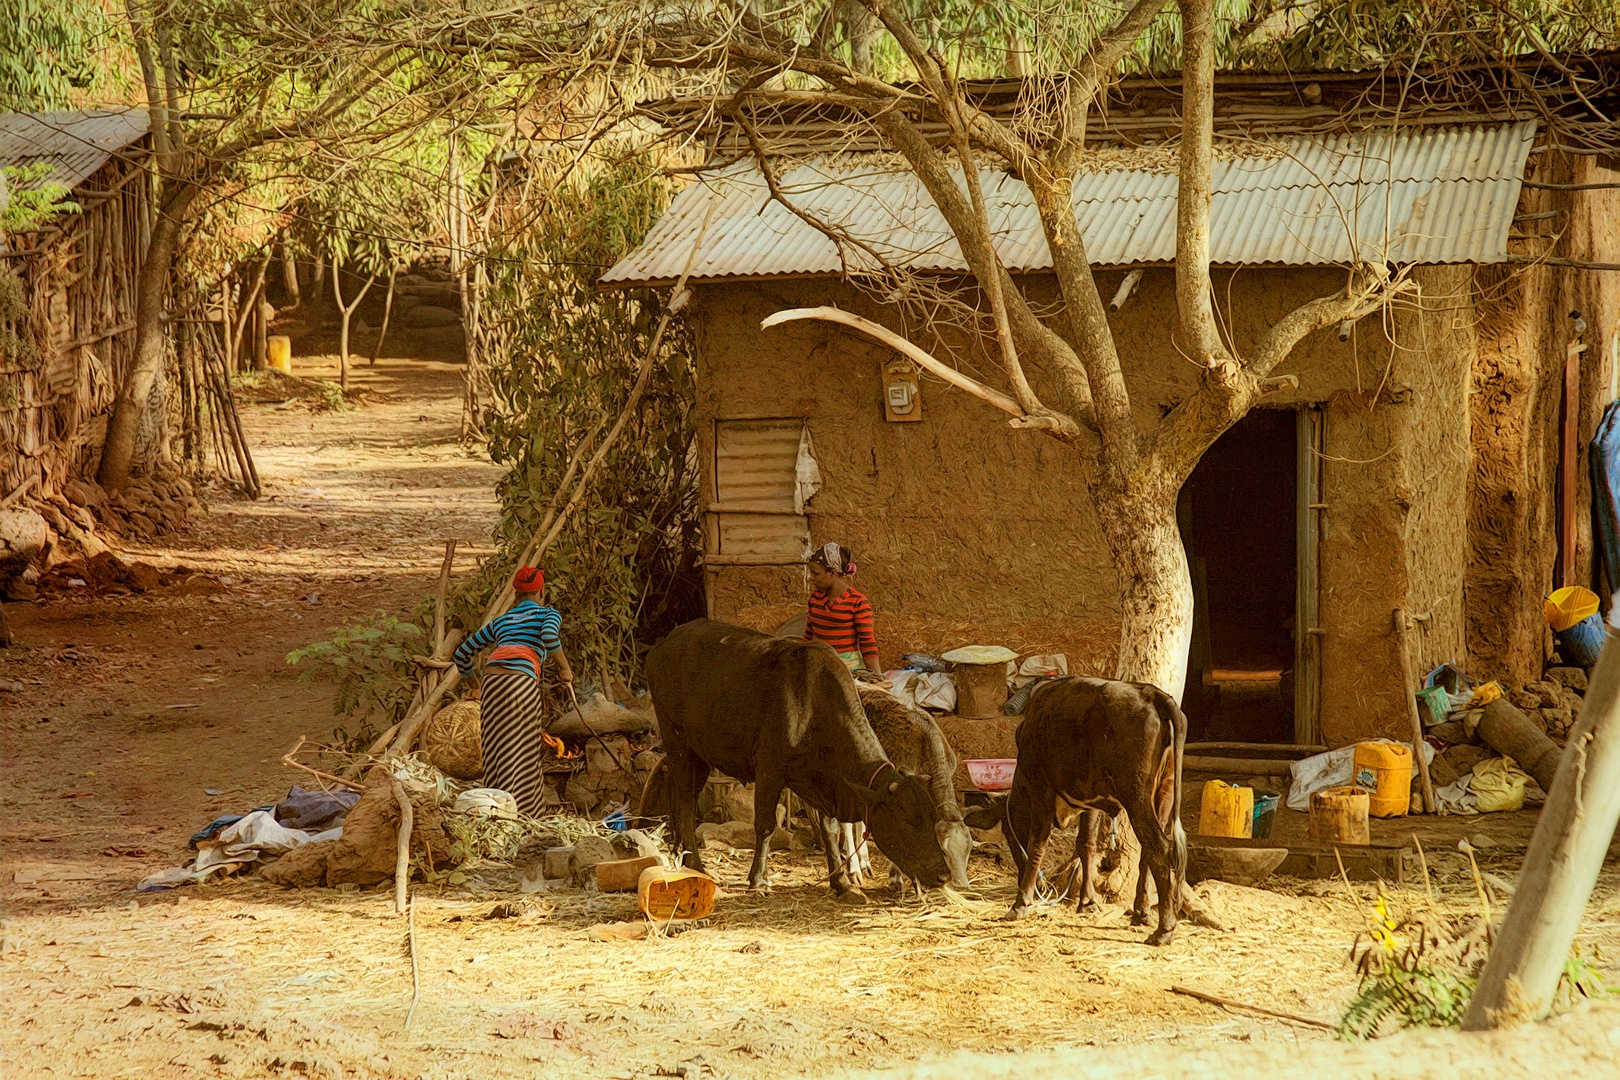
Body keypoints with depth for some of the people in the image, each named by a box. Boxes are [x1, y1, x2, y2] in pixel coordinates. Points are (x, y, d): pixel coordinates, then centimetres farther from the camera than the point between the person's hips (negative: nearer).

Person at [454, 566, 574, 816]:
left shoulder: (500, 622, 32)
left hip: (490, 683, 5)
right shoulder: (549, 614, 17)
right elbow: (549, 636, -8)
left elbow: (462, 653, 35)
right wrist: (564, 667, 5)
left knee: (497, 754, 13)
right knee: (520, 757, -3)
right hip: (520, 681, -5)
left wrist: (474, 686, 48)